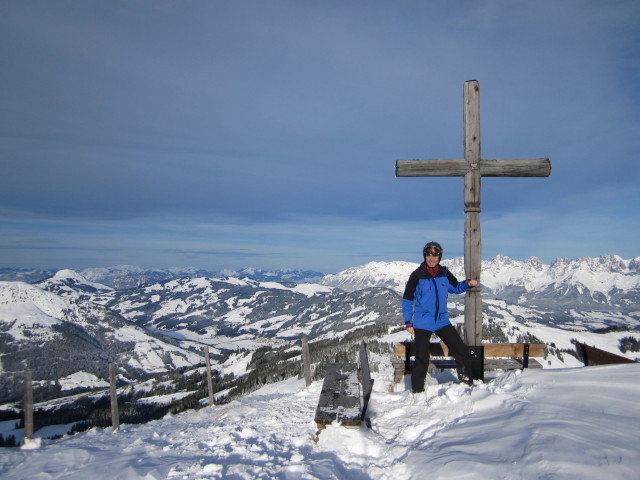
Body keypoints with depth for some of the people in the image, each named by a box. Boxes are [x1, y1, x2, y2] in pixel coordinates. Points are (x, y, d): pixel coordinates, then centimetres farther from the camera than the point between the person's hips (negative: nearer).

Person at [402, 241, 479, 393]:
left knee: (462, 351, 2)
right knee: (422, 359, -3)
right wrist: (408, 323, -4)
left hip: (442, 321, 4)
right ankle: (417, 389, 12)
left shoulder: (444, 273, 3)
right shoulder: (417, 275, -8)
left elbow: (455, 288, 21)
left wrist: (467, 284, 0)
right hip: (422, 324, -4)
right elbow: (407, 300, -2)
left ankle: (467, 380, 22)